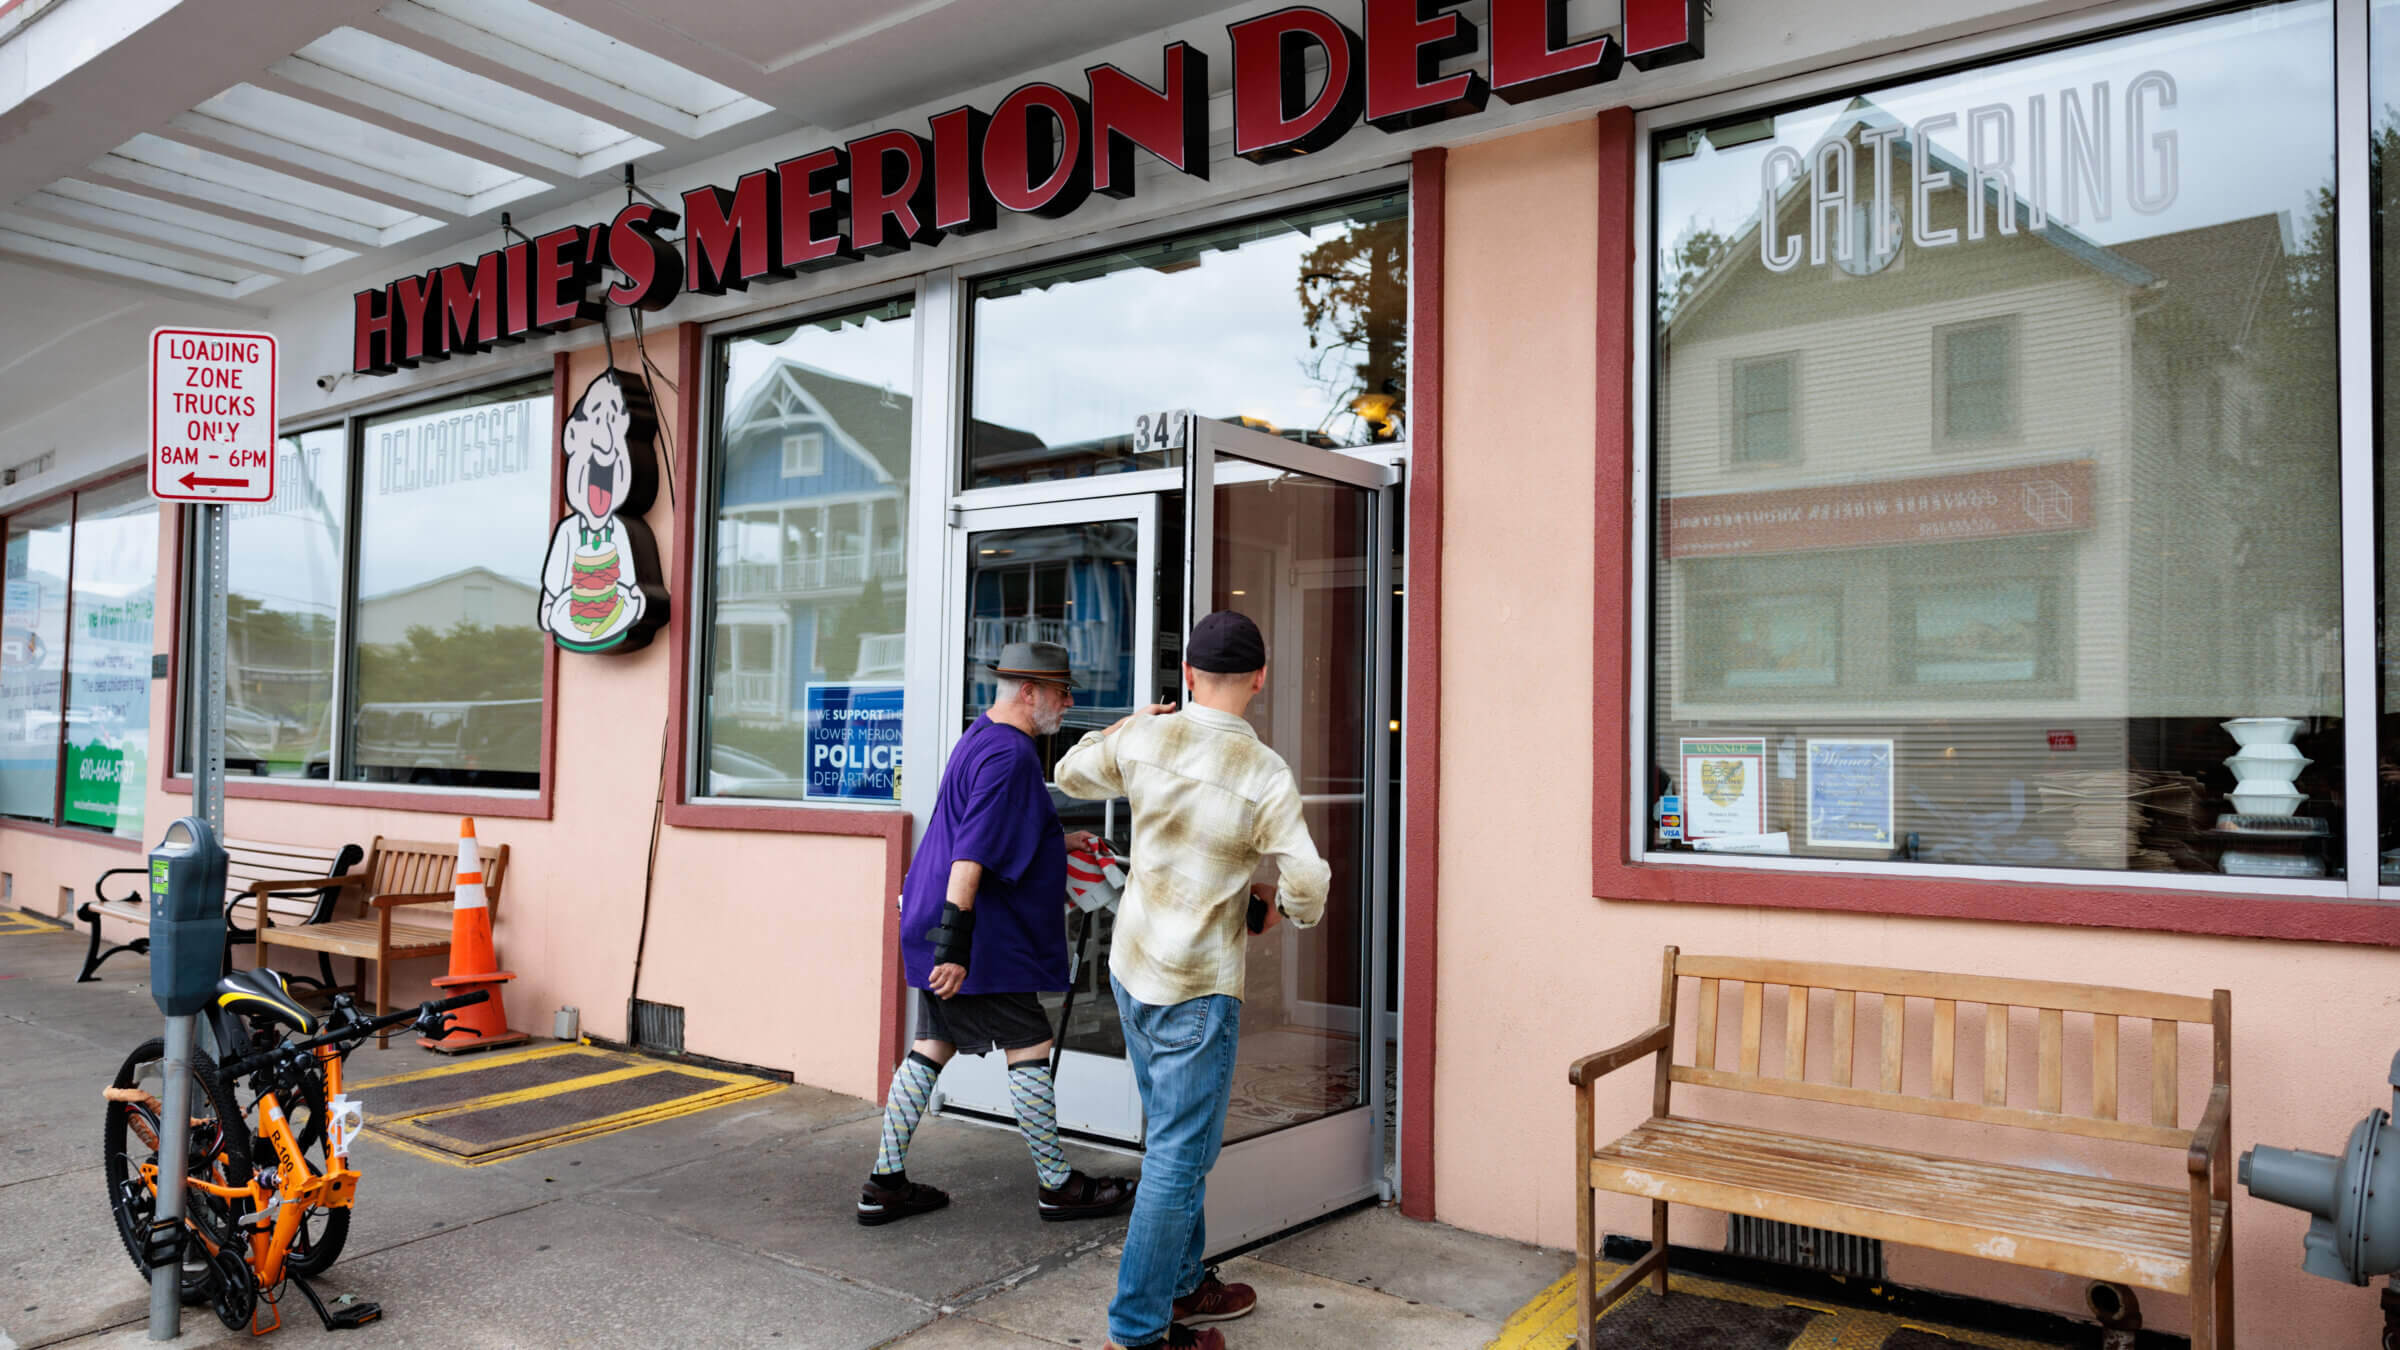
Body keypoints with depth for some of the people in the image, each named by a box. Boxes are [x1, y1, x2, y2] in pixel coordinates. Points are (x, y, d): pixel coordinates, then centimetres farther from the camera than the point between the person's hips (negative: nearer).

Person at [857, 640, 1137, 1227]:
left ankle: (885, 1183, 18)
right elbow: (972, 855, -26)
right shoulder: (1010, 755, -18)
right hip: (983, 938, -10)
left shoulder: (981, 737, 15)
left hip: (934, 928, 10)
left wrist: (1058, 841, 28)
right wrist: (954, 946, -28)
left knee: (930, 1047, 13)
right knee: (1029, 1048, 1)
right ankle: (1056, 1184, 13)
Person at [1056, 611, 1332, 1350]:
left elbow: (1070, 774, 15)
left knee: (1172, 1141, 20)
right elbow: (1307, 881, -18)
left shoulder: (1141, 739, -3)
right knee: (1178, 1158, 3)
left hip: (1130, 968, 7)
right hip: (1198, 988, -6)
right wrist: (1286, 907, 3)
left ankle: (1184, 1284, 34)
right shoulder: (1265, 775, -17)